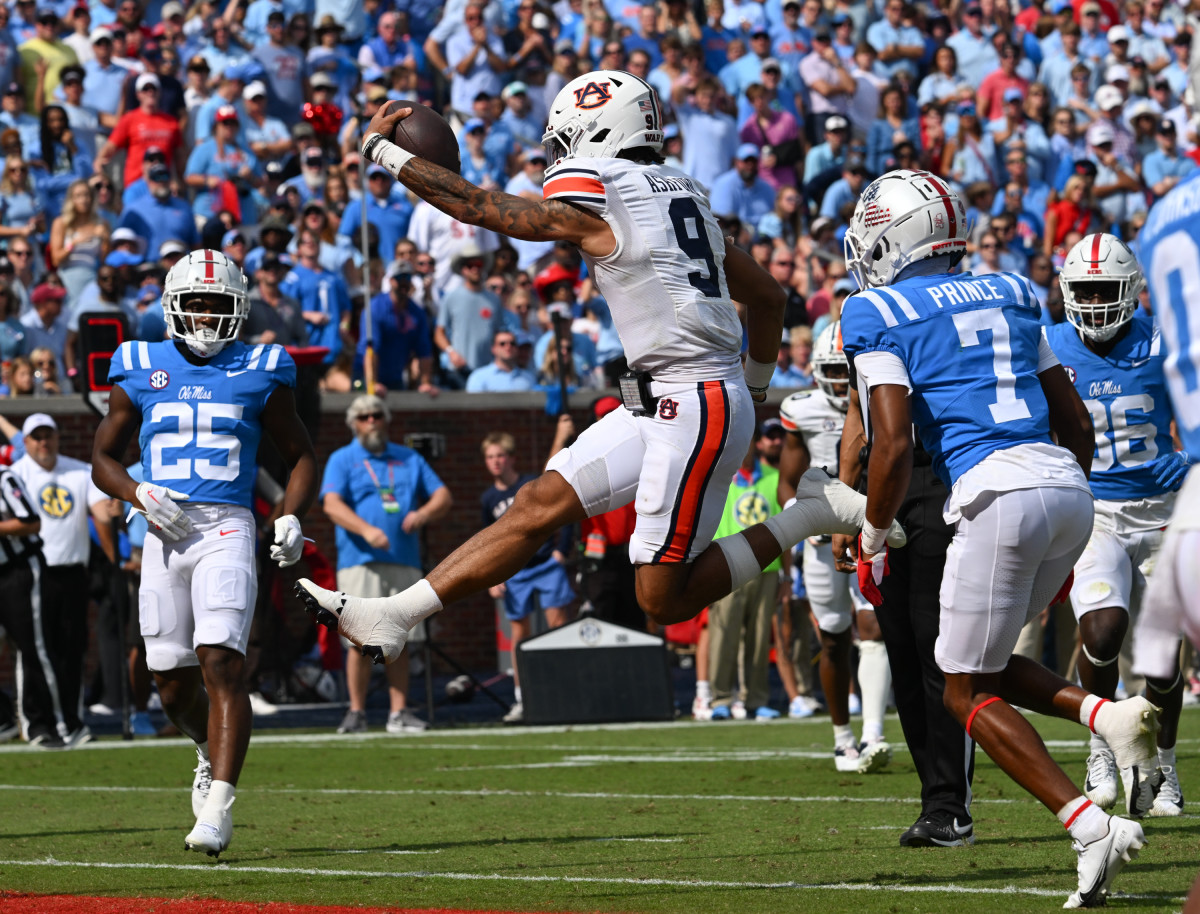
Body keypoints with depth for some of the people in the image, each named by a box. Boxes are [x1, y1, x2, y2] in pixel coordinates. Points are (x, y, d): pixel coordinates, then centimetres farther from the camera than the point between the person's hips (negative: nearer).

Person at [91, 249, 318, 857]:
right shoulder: (141, 374, 9)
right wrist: (138, 494, -6)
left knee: (220, 663, -18)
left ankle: (218, 807, -22)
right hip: (164, 532, 3)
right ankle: (211, 750, 40)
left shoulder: (259, 375, 6)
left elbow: (300, 457, 14)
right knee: (172, 678, 7)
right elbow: (104, 458, 15)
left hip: (227, 530, -3)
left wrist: (292, 517, -3)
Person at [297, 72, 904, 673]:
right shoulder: (682, 195, 15)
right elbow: (768, 297, 22)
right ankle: (395, 617, 6)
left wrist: (383, 150, 12)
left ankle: (810, 515, -1)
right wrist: (754, 388, 36)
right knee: (541, 503, 6)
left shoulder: (595, 207, -10)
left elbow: (474, 206, 0)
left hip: (693, 410, -9)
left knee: (663, 599, -5)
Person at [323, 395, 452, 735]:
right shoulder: (341, 460, 8)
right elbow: (332, 504, -7)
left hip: (404, 563, 3)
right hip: (360, 562, -3)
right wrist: (366, 530, -24)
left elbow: (443, 496, 16)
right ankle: (356, 712, -3)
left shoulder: (409, 460, 20)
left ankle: (399, 712, 4)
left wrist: (424, 513, -8)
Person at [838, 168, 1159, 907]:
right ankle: (1108, 716, -3)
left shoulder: (878, 317, 2)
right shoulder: (1008, 297, 22)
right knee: (984, 662, 23)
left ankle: (1094, 828, -10)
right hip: (1069, 487, 7)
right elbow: (1078, 424, 22)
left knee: (968, 692, 6)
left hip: (997, 493, -7)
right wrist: (1062, 549, 30)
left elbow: (894, 446, -9)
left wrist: (873, 542, 6)